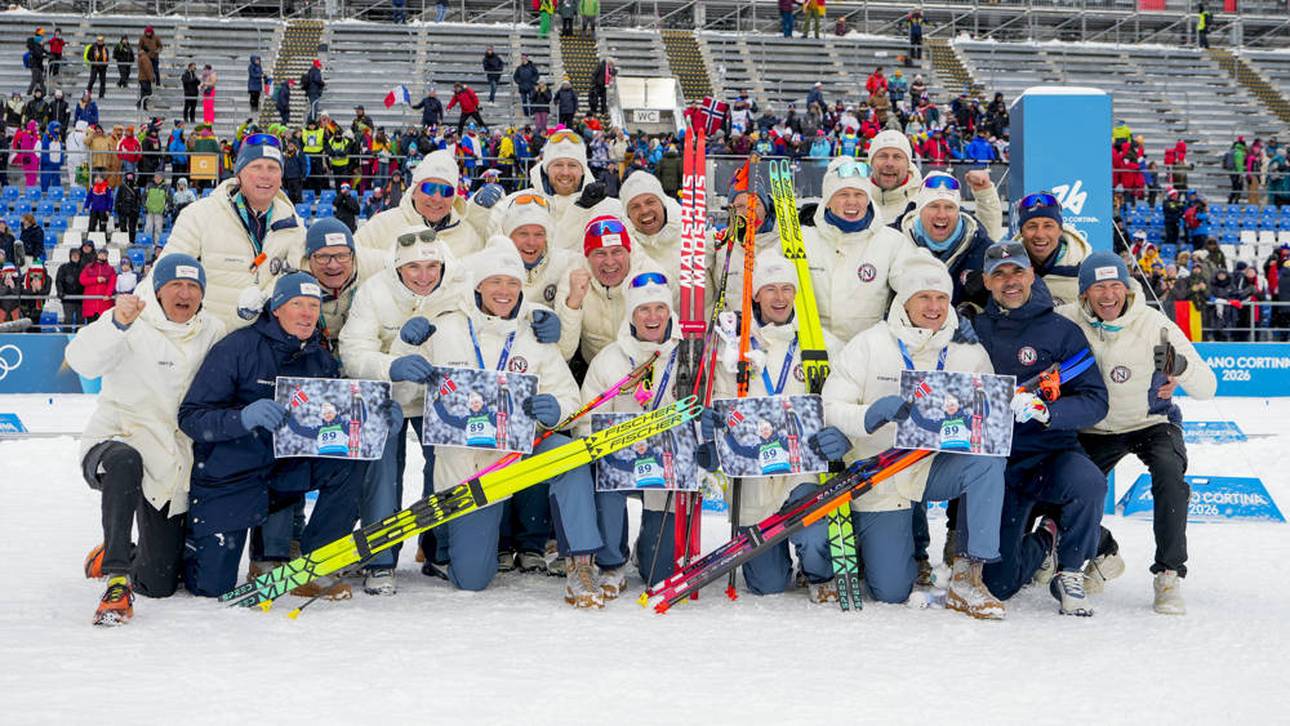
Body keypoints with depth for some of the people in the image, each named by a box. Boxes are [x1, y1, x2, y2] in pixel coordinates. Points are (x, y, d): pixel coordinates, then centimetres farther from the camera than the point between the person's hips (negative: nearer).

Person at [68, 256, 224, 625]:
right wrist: (117, 323, -43)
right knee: (125, 462, -44)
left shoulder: (212, 332, 7)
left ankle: (111, 556, 38)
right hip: (115, 440, -4)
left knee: (160, 584, 2)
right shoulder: (133, 326, -8)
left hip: (171, 463, 4)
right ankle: (117, 579, -33)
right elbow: (83, 360, -26)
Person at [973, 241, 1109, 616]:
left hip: (1050, 455, -2)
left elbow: (1095, 401, -8)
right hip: (993, 463, 2)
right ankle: (1043, 546, 32)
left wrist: (1045, 409, -25)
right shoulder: (973, 329, 6)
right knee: (997, 583, -4)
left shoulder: (1062, 331, -1)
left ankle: (1070, 572, -9)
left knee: (1088, 483, -37)